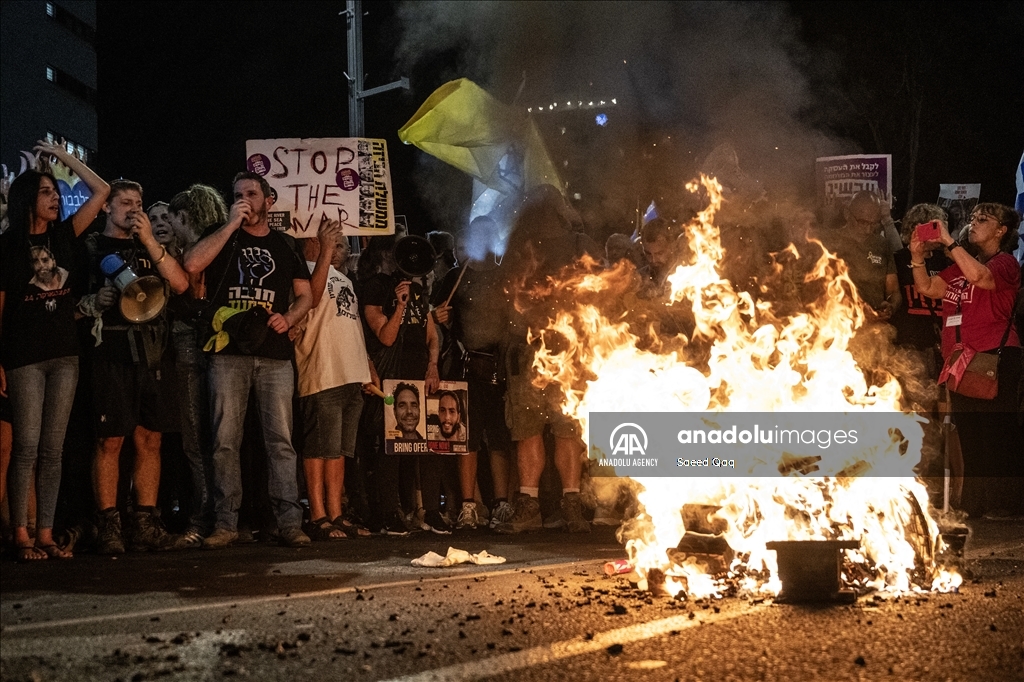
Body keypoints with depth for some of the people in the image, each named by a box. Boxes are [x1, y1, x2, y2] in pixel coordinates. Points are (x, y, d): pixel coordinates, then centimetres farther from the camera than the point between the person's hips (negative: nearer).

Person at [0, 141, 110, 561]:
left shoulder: (63, 235, 9)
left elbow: (101, 191, 9)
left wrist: (63, 157, 8)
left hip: (64, 355, 4)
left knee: (53, 449, 4)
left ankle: (46, 534, 7)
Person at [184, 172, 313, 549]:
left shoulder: (284, 245, 17)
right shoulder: (221, 235, 11)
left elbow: (305, 295, 18)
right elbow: (192, 264, -9)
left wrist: (288, 318, -3)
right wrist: (232, 224, -6)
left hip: (275, 354, 1)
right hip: (228, 352, -1)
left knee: (280, 439, -3)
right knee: (225, 441, -2)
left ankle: (289, 522, -3)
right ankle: (226, 523, 3)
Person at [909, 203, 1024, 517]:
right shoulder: (961, 265, 20)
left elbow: (979, 276, -27)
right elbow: (928, 288, 12)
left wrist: (949, 242, -23)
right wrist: (918, 256, -3)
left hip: (995, 359, -8)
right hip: (961, 361, 8)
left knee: (997, 435, -9)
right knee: (970, 436, 12)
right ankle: (976, 505, 20)